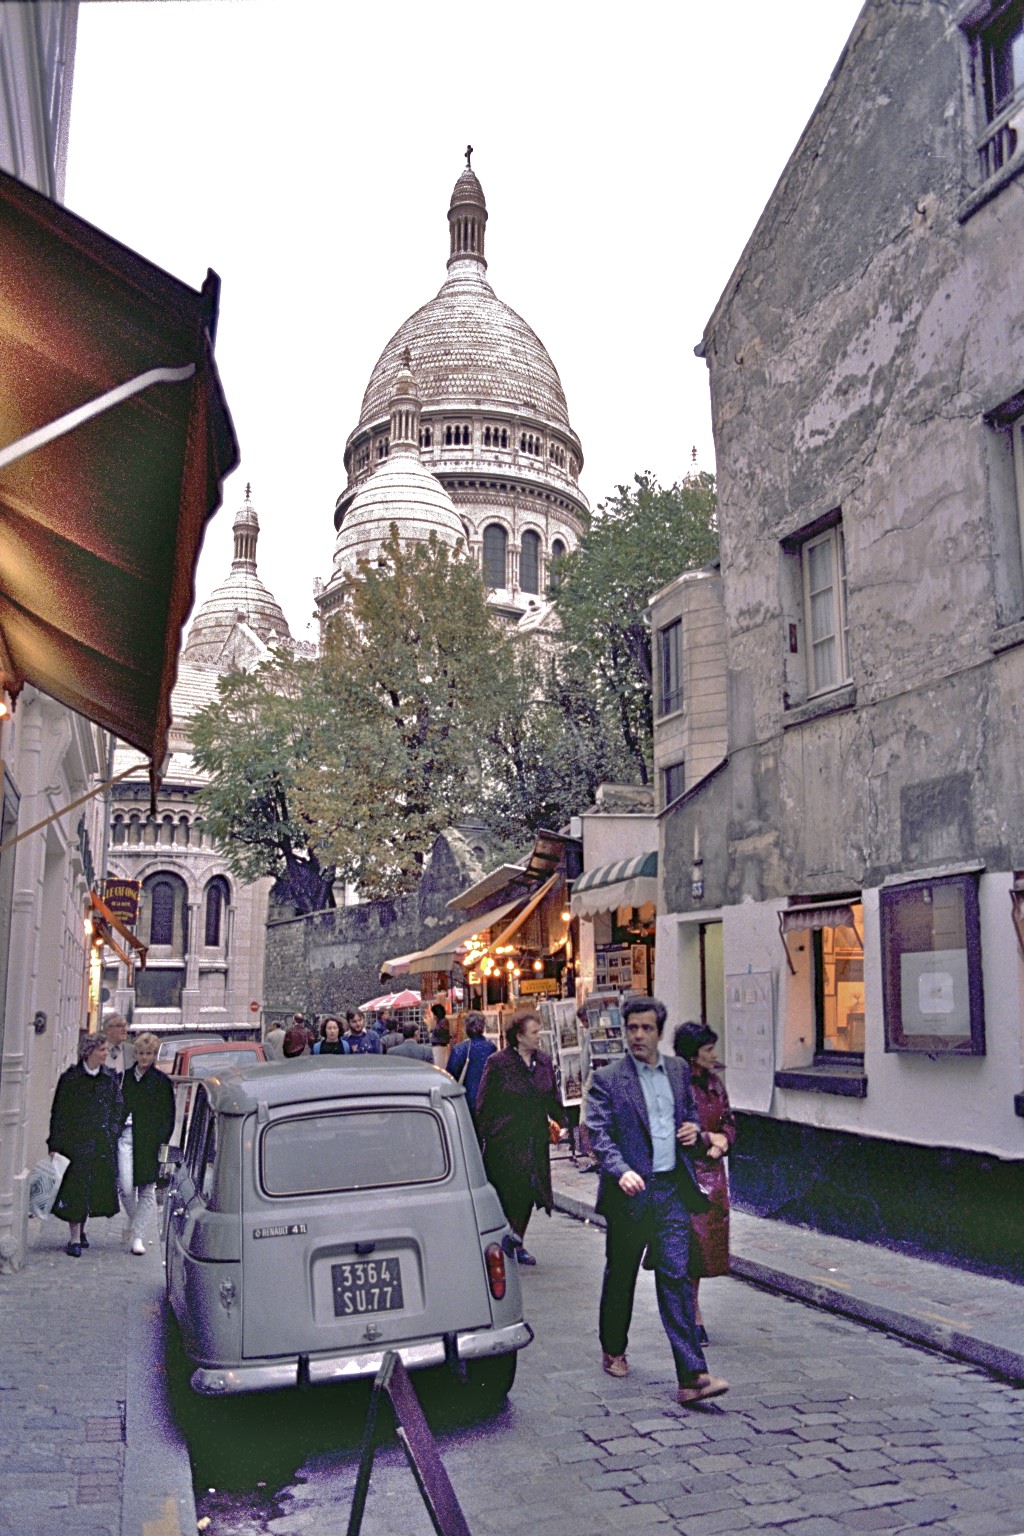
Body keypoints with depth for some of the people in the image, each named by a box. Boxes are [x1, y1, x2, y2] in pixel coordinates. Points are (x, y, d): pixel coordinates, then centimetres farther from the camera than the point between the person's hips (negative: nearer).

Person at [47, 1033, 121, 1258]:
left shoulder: (110, 1078, 6)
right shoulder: (70, 1078, -5)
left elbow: (117, 1109, 11)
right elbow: (58, 1113, -4)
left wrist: (114, 1135, 3)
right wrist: (55, 1145, -8)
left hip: (103, 1142, 4)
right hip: (76, 1140, -4)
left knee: (97, 1187, 8)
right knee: (75, 1188, -4)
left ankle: (81, 1229, 28)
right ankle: (75, 1238, 3)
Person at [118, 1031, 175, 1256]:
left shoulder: (162, 1082, 3)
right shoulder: (124, 1077, 9)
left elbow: (168, 1117, 3)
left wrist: (162, 1142, -7)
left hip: (149, 1142, -1)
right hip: (125, 1137, 1)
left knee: (147, 1190, 1)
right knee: (125, 1186, -5)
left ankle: (137, 1235, 10)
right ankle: (133, 1218, 25)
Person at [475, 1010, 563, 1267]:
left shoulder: (544, 1062, 10)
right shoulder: (497, 1063, -8)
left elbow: (553, 1099, 19)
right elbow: (484, 1104, -5)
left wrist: (557, 1121, 3)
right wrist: (486, 1137, -8)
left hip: (536, 1141, 5)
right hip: (504, 1142, -5)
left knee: (528, 1193, 9)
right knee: (507, 1195, -4)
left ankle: (517, 1244, 22)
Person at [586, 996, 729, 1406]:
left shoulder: (678, 1070, 9)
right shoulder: (607, 1079, -6)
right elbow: (599, 1133, -14)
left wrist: (694, 1131, 0)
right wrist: (621, 1171, -30)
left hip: (672, 1189, 2)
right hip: (630, 1192, -2)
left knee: (676, 1278, -3)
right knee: (620, 1276, 14)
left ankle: (692, 1377, -4)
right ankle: (613, 1350, 37)